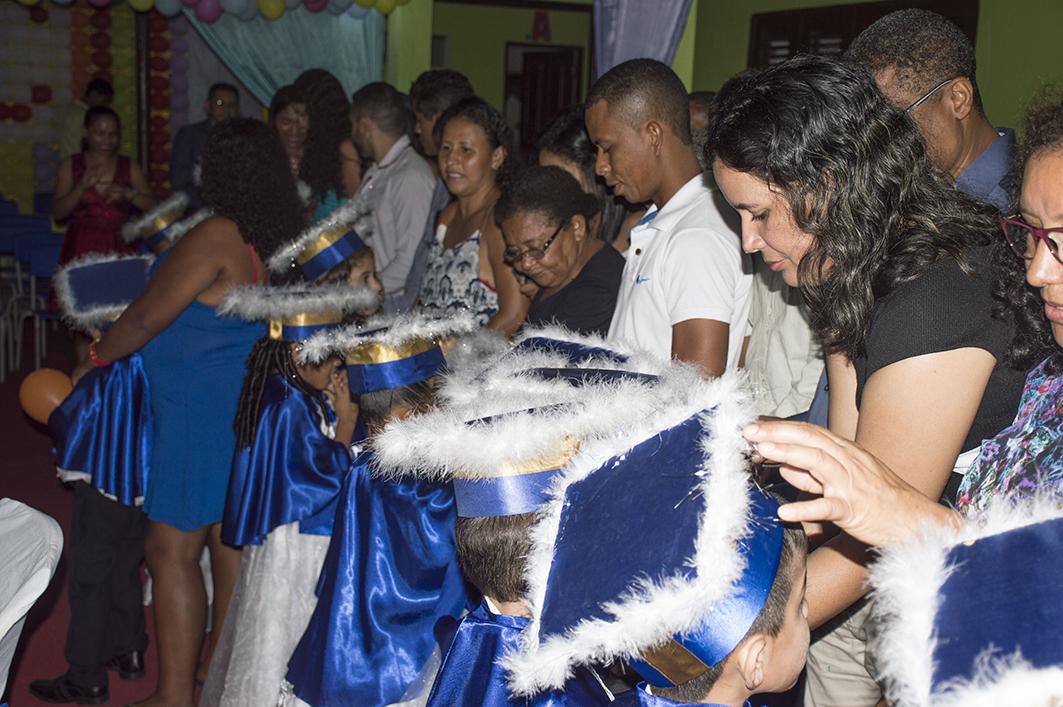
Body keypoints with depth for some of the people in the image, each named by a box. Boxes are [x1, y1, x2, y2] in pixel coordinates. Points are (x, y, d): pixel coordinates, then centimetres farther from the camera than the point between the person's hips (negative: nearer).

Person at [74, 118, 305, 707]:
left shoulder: (216, 237, -19)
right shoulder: (270, 240, 8)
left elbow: (150, 314, -16)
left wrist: (96, 358, -1)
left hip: (203, 410, -9)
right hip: (245, 405, 9)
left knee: (171, 550, -3)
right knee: (229, 539, 16)